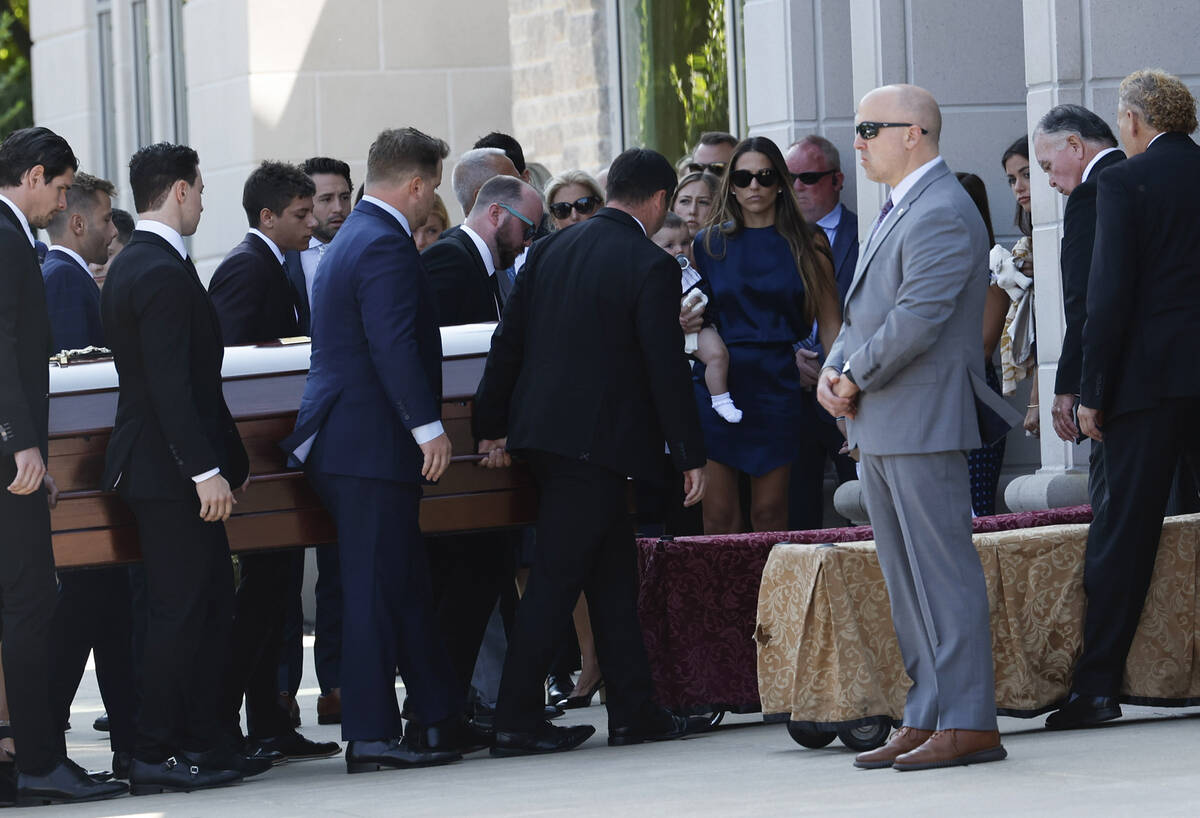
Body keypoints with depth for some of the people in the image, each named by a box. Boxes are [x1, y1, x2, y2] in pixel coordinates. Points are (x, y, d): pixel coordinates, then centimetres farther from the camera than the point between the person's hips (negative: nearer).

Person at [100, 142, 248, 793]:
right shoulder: (164, 273, -17)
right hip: (170, 469, -10)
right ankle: (158, 756, -3)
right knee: (178, 611, -6)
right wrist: (206, 470, -23)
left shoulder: (129, 266, 16)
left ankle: (201, 742, 16)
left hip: (157, 464, 10)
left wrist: (227, 458, 23)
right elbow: (172, 384, -23)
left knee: (212, 606, 13)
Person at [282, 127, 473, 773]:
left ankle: (439, 718, 20)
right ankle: (371, 736, -5)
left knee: (405, 582, 14)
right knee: (375, 588, -7)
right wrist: (428, 426, -24)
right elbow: (394, 345, -24)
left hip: (341, 443, 11)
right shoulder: (386, 246, -15)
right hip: (370, 446, -11)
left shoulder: (356, 237, 20)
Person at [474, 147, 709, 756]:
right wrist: (690, 455, -5)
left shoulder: (550, 249, 9)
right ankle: (516, 722, -4)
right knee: (556, 578, -5)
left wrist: (492, 425, 17)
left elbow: (509, 340, 10)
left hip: (541, 429, 7)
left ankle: (634, 711, 17)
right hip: (597, 442, -7)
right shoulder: (651, 267, -11)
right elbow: (666, 369, -12)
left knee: (613, 574, 14)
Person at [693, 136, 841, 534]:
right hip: (719, 382, 1)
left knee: (770, 513, 0)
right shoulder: (708, 245, 9)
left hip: (778, 386, -1)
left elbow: (829, 323, 3)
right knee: (719, 516, -4)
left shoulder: (807, 245, 5)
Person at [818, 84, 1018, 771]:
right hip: (879, 428, 10)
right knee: (907, 579, 12)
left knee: (945, 571, -7)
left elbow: (917, 319, -22)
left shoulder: (943, 214, -14)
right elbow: (864, 309, 20)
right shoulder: (898, 211, 18)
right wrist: (834, 370, 3)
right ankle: (928, 719, 16)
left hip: (923, 421, -10)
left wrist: (856, 377, -12)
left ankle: (969, 724, -6)